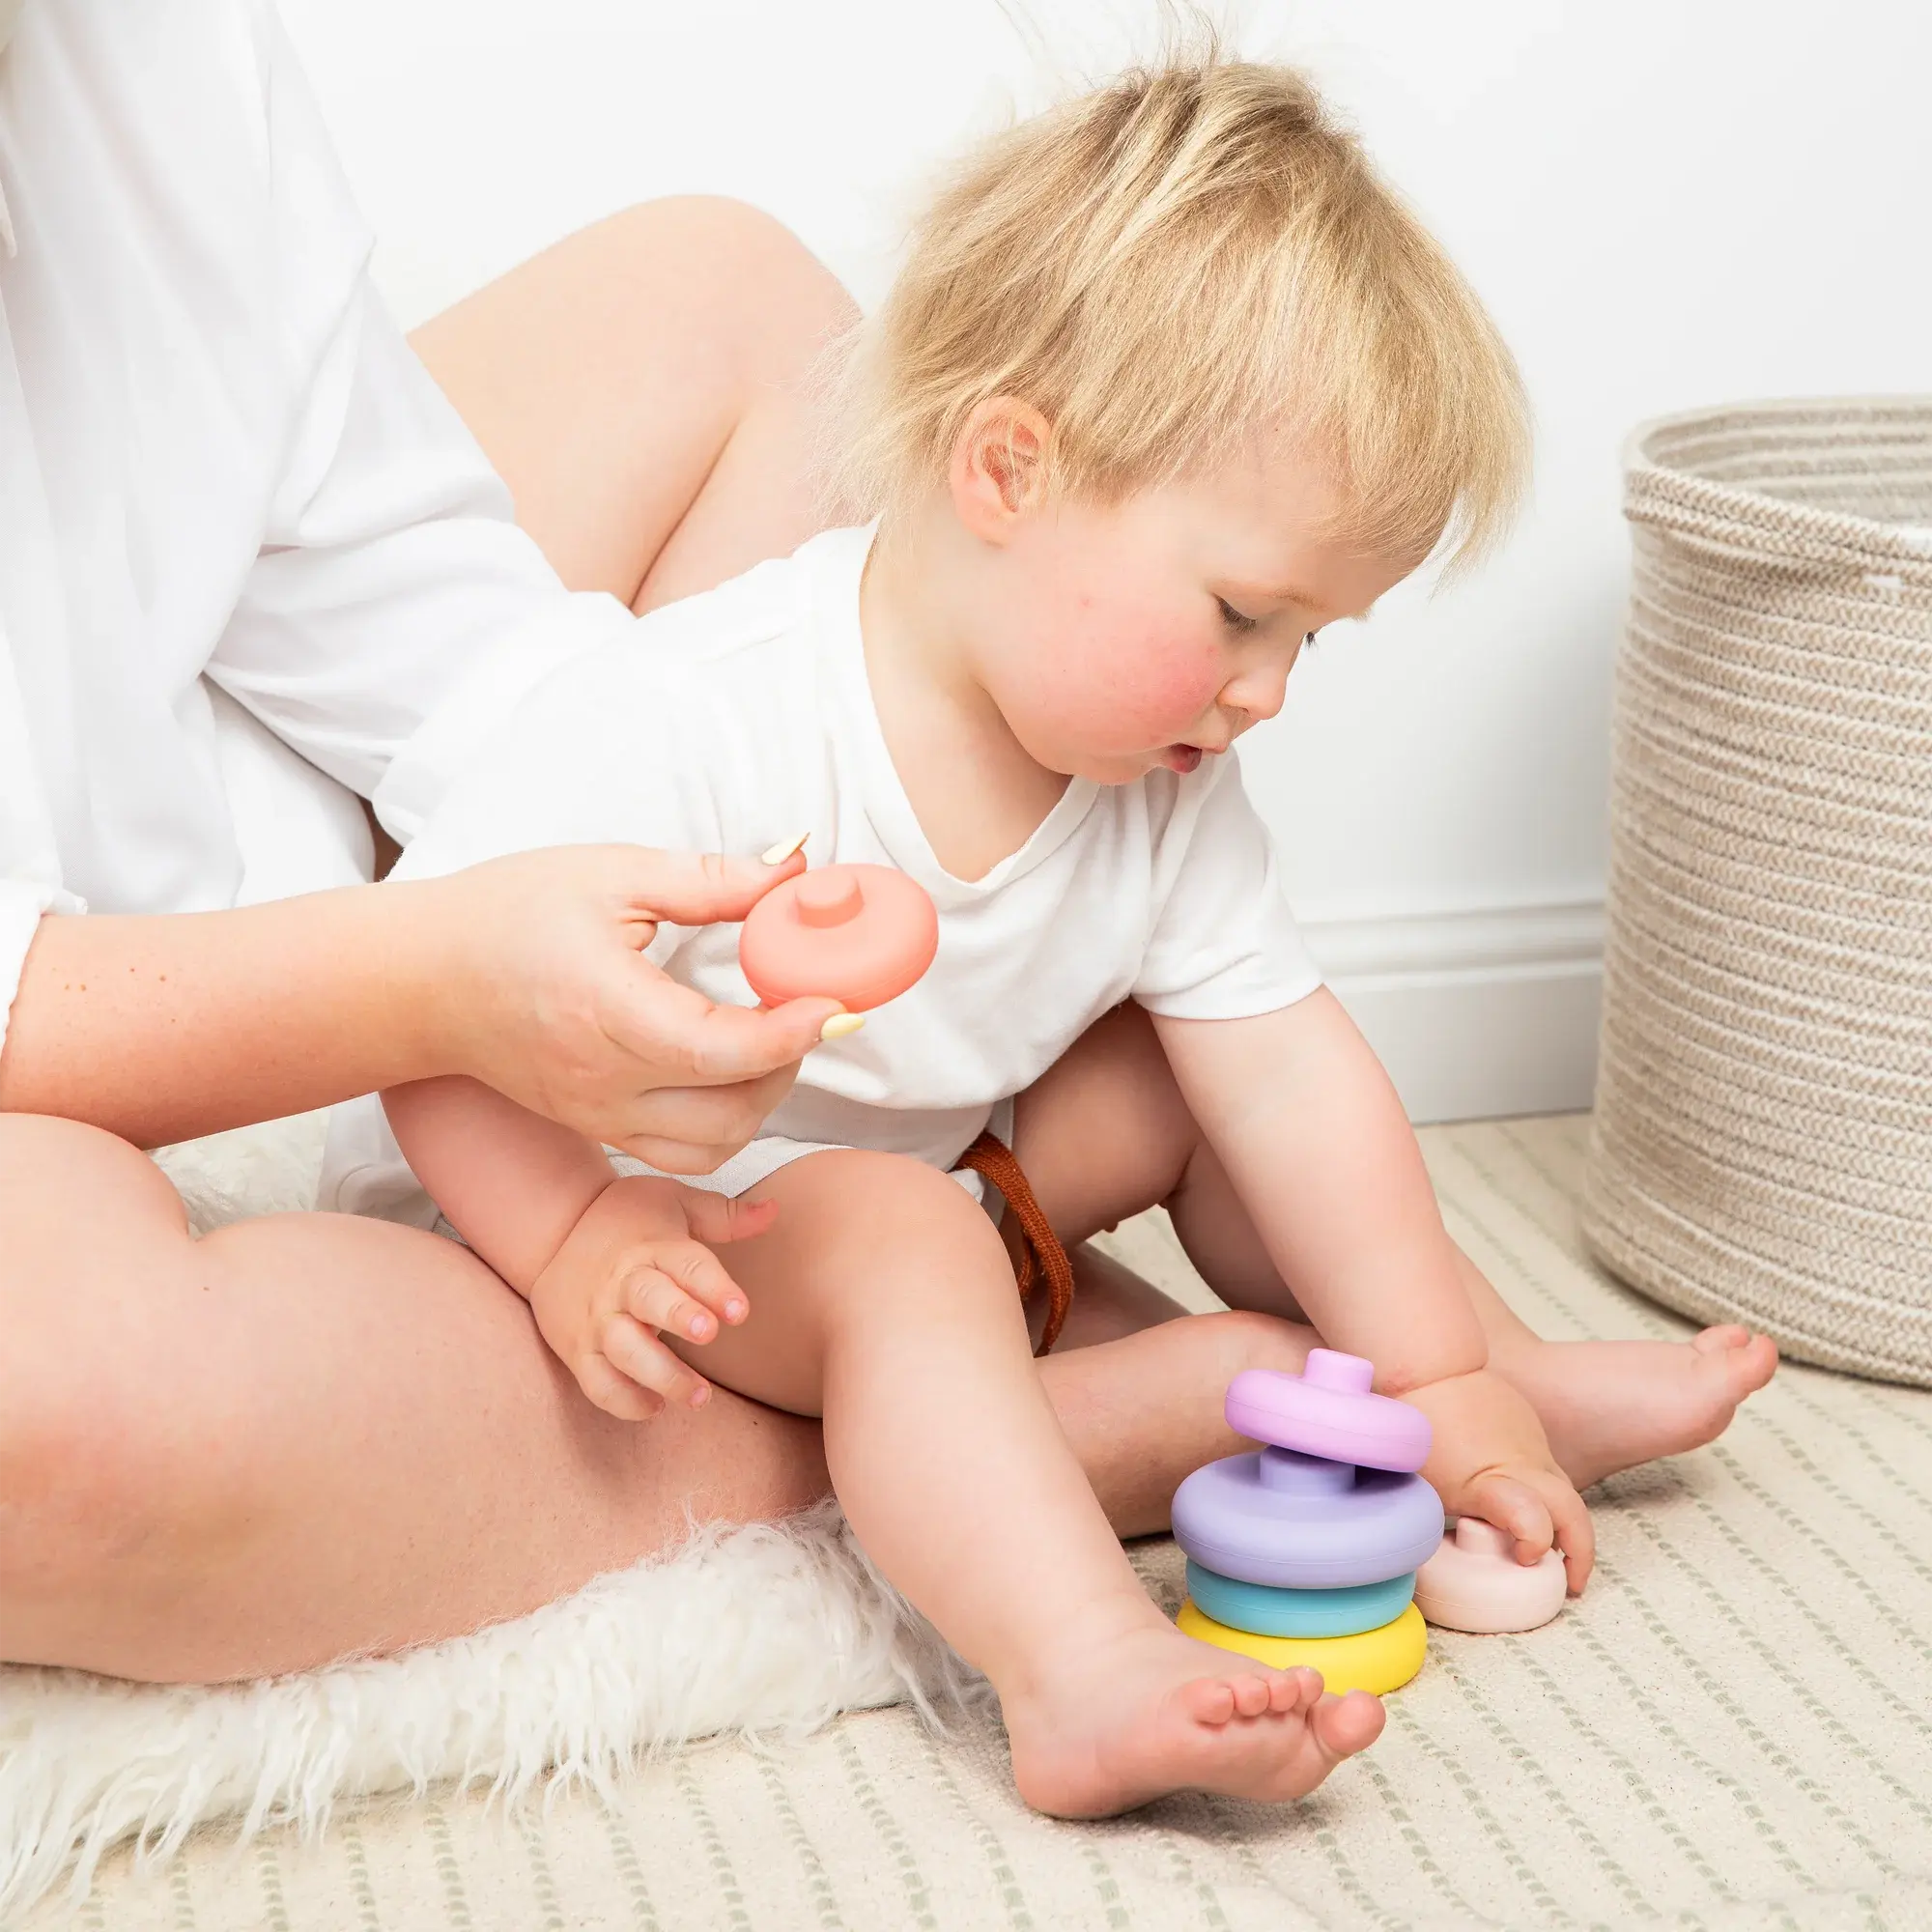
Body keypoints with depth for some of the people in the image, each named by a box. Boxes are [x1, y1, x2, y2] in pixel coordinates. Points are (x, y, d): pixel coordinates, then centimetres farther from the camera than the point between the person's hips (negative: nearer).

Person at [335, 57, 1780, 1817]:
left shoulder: (1162, 797, -8)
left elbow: (1291, 1077, -5)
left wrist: (1439, 1381, -5)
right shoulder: (685, 735, -31)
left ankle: (1522, 1372, 16)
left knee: (1185, 1079, 3)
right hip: (628, 1204, -8)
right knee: (906, 1240, -33)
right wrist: (570, 1240, -36)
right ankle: (1087, 1673, -46)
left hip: (912, 1168, 8)